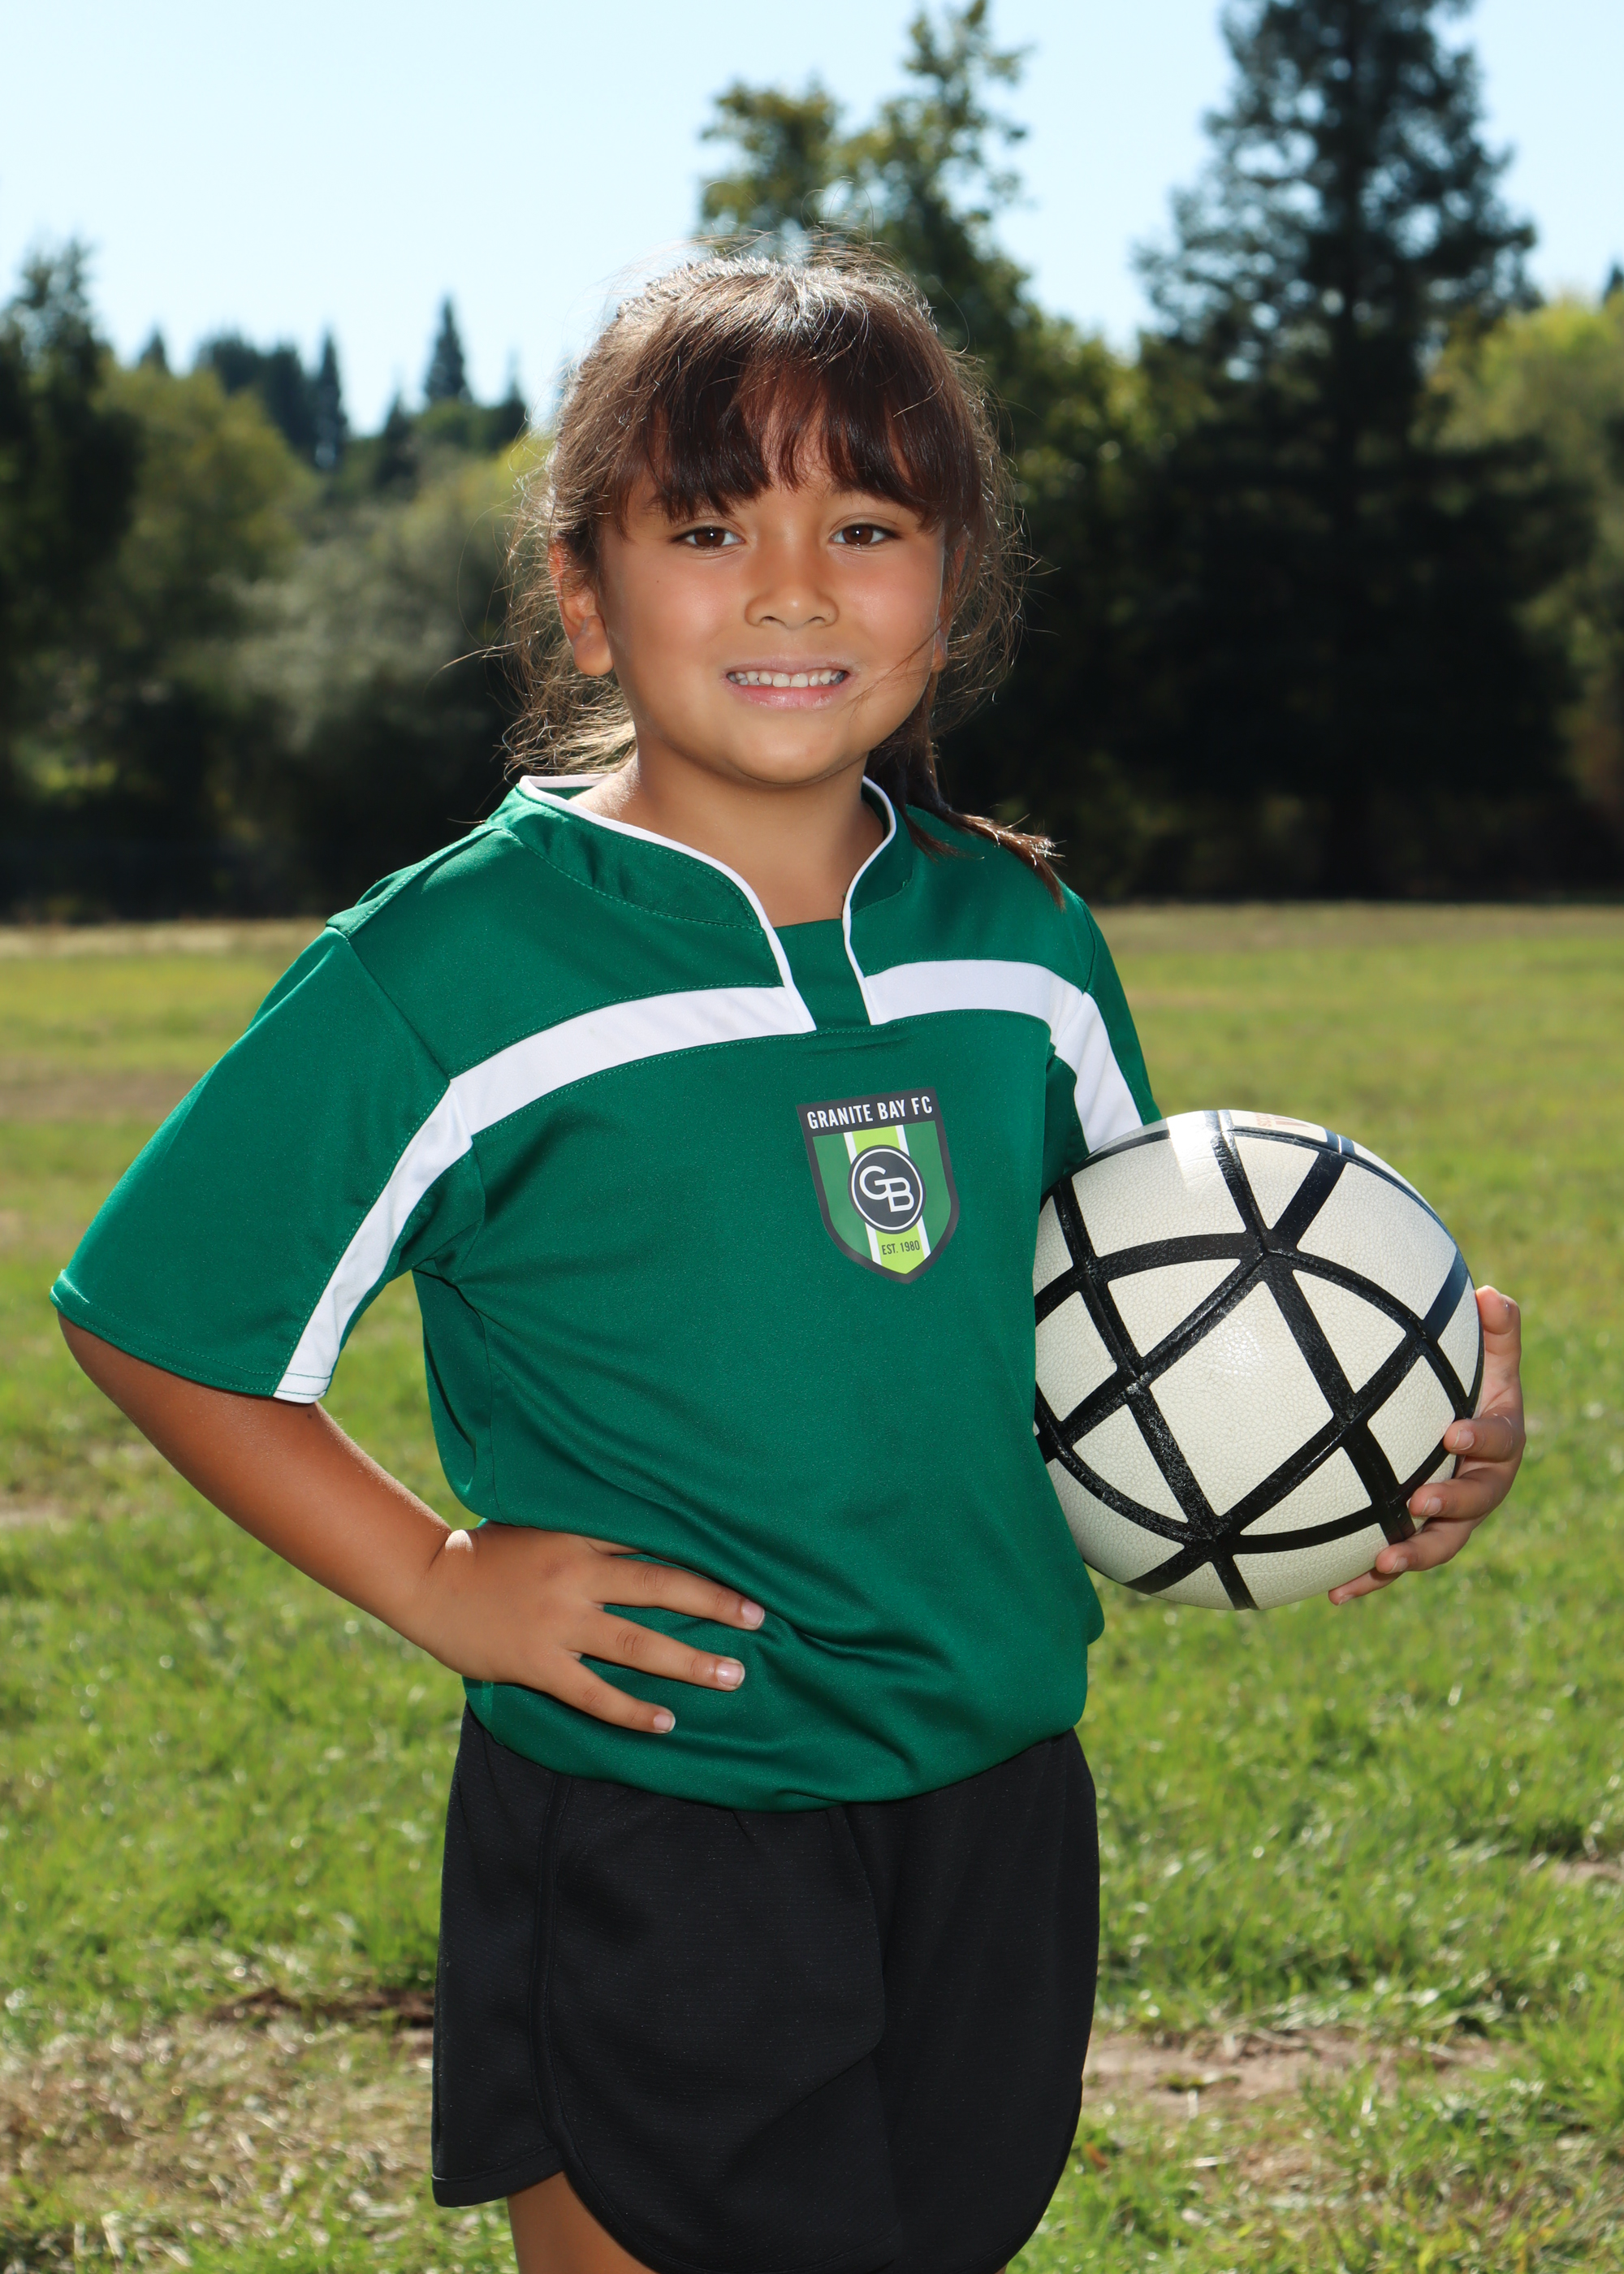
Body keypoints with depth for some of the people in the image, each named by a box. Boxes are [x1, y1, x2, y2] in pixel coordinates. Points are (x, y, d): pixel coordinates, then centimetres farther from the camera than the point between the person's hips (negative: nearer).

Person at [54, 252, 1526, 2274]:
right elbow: (153, 1322, -5)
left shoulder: (1024, 944, 2)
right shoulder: (452, 969, -13)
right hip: (645, 1856, -5)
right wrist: (435, 1581, -11)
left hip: (1001, 1821, 5)